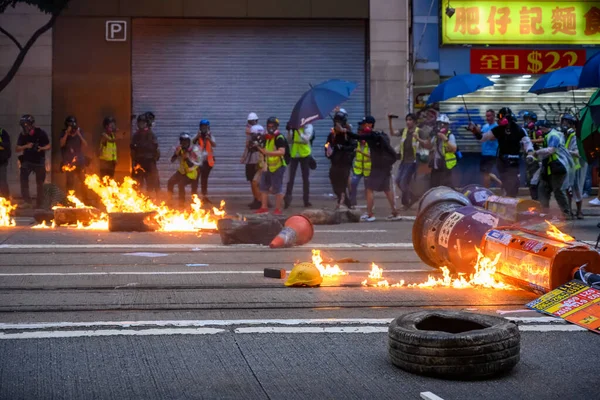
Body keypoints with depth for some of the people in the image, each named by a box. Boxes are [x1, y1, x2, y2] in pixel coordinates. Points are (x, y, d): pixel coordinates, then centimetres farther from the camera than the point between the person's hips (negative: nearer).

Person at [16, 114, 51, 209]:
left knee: (40, 183, 7)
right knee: (23, 178, -20)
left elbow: (48, 146, -1)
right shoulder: (23, 135, -2)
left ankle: (39, 204, 18)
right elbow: (17, 149, 0)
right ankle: (27, 201, -19)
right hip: (27, 161, 1)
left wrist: (42, 148, -22)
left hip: (39, 161, -1)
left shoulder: (41, 133, -8)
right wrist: (26, 146, -19)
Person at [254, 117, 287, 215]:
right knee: (264, 187, 11)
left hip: (278, 167, -9)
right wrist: (260, 149, 6)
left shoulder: (279, 138, -15)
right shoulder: (267, 137, 14)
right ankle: (264, 207, 19)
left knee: (277, 188, -4)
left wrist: (268, 152, -33)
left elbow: (282, 152, -27)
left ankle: (278, 209, 2)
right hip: (268, 167, 9)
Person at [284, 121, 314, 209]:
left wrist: (298, 130, -29)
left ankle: (306, 200, 14)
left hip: (305, 155, -1)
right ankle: (287, 198, -5)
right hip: (294, 155, 2)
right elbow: (289, 141, 0)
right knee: (291, 178, -3)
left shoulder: (308, 127, -5)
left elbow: (306, 139, -20)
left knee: (305, 179, 7)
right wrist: (289, 131, -15)